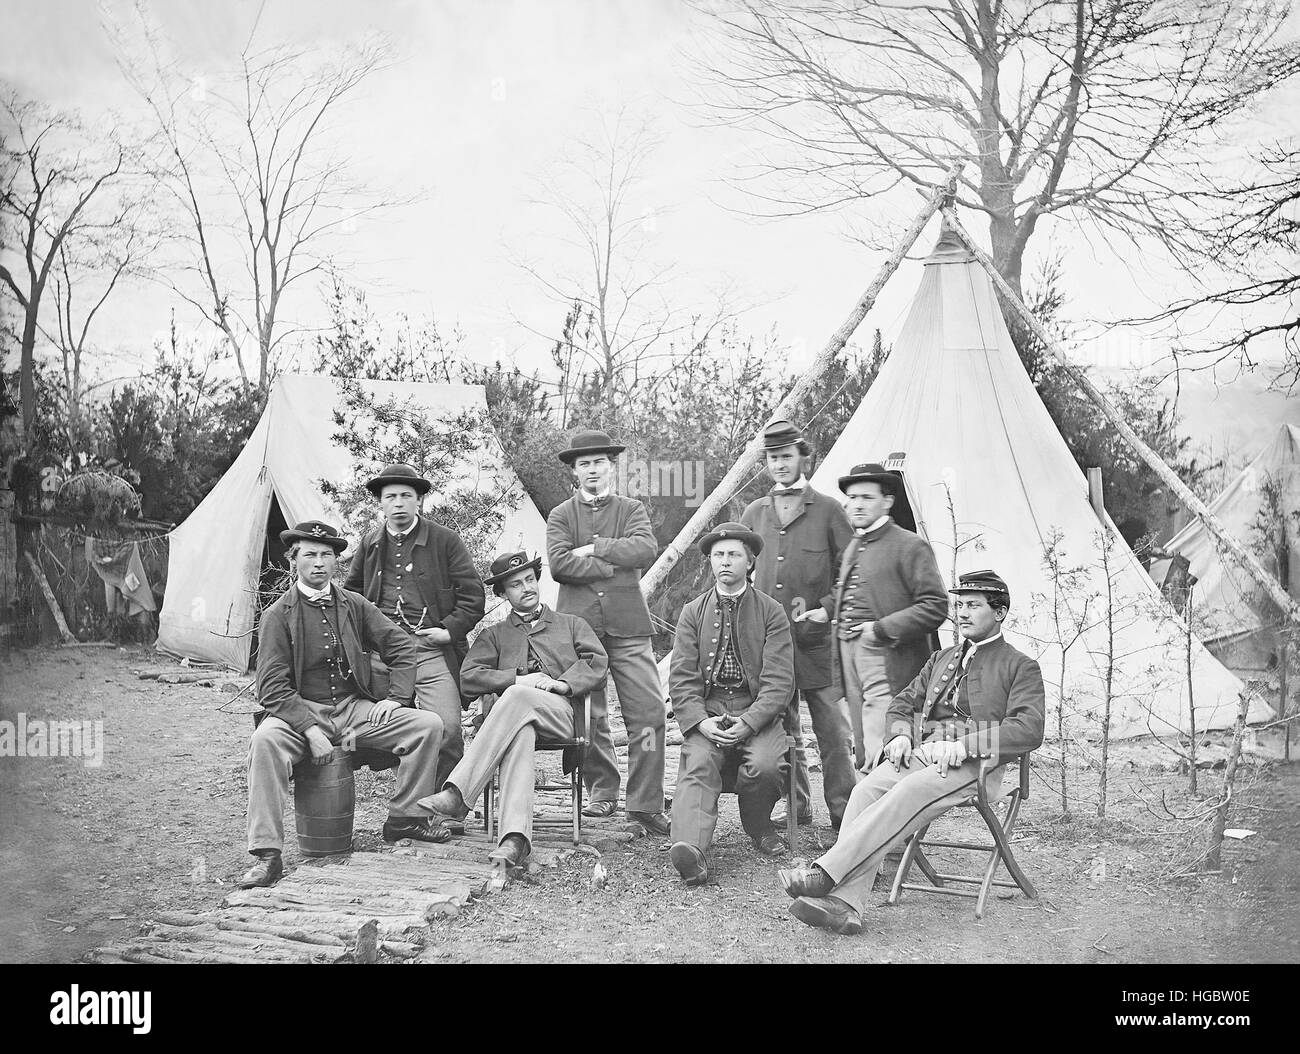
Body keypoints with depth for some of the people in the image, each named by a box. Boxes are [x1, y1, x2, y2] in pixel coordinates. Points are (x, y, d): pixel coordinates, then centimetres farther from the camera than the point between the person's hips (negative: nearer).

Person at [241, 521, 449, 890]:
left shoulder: (355, 606, 10)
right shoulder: (277, 616, -2)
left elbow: (402, 648, 13)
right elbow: (272, 687, -9)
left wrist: (395, 698, -3)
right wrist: (311, 730, -22)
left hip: (356, 708, 4)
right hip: (301, 711, -4)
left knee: (429, 724, -13)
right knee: (265, 741, -36)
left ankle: (406, 817, 2)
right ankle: (267, 855, -33)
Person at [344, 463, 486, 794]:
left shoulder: (445, 540, 3)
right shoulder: (369, 543, 15)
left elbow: (472, 592, 3)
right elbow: (351, 592, 26)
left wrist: (451, 630, -8)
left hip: (432, 650, -3)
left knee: (447, 729, -13)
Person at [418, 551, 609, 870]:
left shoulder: (571, 625, 29)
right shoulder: (494, 635, 29)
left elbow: (598, 664, 12)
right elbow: (469, 676, 11)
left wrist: (563, 683, -6)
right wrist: (517, 678, -5)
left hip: (559, 710, -1)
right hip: (515, 712, 1)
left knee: (518, 696, -37)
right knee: (520, 732, -39)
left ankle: (456, 793, -46)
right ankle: (516, 837, -55)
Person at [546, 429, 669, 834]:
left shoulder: (632, 510, 13)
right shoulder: (560, 515, 11)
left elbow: (646, 549, -8)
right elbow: (558, 563, -7)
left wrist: (594, 548, -8)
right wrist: (616, 565, -8)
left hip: (627, 624, 0)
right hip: (578, 623, 0)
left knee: (648, 711, -8)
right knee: (589, 716, 5)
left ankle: (646, 803, -2)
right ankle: (603, 792, 22)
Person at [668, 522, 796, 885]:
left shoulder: (771, 612, 6)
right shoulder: (692, 613, 12)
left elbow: (779, 681, -2)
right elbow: (681, 678, 5)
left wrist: (748, 723, -17)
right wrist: (700, 721, -13)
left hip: (758, 714, -1)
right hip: (705, 714, 1)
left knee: (765, 766, -29)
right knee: (697, 767, -28)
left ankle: (758, 826, 2)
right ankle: (690, 847, -47)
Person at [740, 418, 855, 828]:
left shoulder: (827, 510, 2)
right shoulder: (755, 513, 13)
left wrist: (828, 608, -11)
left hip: (816, 639, -4)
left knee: (833, 729, -4)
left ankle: (842, 810, 5)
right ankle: (796, 807, 19)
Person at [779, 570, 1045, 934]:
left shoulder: (1021, 667, 9)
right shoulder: (940, 659, 29)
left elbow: (1029, 729, -7)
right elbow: (902, 703, 29)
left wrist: (965, 744, -18)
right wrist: (901, 735, 4)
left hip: (974, 764, -5)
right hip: (924, 752, 5)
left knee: (909, 792, -35)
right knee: (867, 789, -27)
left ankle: (826, 873, -43)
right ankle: (844, 904, -39)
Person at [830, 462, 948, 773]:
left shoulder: (910, 546, -6)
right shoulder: (851, 548, 20)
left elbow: (935, 607, -13)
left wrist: (881, 629, -16)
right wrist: (838, 623, 15)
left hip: (888, 663, -8)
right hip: (850, 655, 8)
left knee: (880, 758, -14)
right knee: (864, 759, 11)